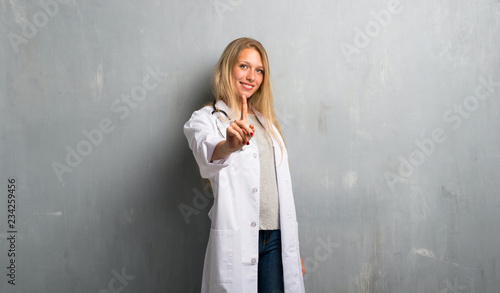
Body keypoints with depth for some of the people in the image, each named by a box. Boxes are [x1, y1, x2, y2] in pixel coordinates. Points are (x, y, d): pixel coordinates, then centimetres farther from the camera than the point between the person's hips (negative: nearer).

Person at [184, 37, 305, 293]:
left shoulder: (267, 122, 18)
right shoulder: (206, 119, 0)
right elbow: (206, 151, -24)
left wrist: (294, 248, 16)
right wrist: (229, 145, -47)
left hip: (277, 237, 5)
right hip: (236, 238, -5)